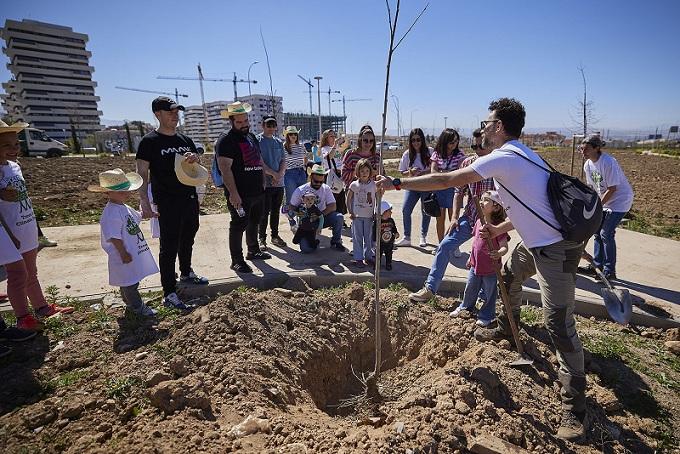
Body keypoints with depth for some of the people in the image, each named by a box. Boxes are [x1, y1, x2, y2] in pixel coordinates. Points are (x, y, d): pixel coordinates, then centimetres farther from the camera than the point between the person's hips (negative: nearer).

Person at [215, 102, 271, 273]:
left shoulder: (252, 137, 15)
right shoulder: (226, 140, -11)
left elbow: (260, 161, 24)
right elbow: (225, 169, -19)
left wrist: (263, 181, 17)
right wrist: (233, 193, -25)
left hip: (258, 192, 8)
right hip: (240, 195, -8)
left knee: (254, 222, 19)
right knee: (238, 225, -2)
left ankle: (254, 251, 36)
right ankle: (237, 260, 9)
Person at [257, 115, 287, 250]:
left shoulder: (278, 142, 14)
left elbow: (283, 161, 9)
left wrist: (279, 175, -8)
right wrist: (274, 174, -14)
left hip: (279, 183, 5)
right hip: (265, 183, -5)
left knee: (276, 211, 12)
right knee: (264, 212, -3)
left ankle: (275, 236, 23)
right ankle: (262, 238, 8)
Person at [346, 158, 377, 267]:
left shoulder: (374, 185, -1)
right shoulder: (354, 184, -2)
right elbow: (349, 199, 5)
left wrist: (376, 213, -1)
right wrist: (350, 212, -1)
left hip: (369, 215, 1)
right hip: (357, 215, -1)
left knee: (368, 237, 8)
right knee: (357, 237, 3)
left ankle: (368, 256, 21)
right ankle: (358, 258, 10)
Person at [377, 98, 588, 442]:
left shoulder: (504, 157, -18)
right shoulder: (521, 155, 14)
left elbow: (447, 181, -24)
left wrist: (397, 183, -18)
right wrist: (499, 230, 15)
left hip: (555, 249, -11)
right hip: (538, 241, 11)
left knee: (559, 325, -7)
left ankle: (574, 409, 5)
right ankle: (507, 328, 50)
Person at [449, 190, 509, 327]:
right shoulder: (479, 221, -1)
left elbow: (504, 246, -22)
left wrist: (499, 253, -44)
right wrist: (471, 257, 17)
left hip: (490, 268, -6)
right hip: (475, 264, 6)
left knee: (489, 293, 14)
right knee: (470, 289, 22)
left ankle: (486, 316, 34)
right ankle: (465, 307, 46)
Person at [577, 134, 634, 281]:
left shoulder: (608, 162, -24)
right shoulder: (588, 165, -1)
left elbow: (612, 189, -22)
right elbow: (591, 187, 6)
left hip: (620, 200, -8)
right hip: (604, 201, 8)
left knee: (606, 233, -10)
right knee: (598, 231, 8)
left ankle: (610, 271, 1)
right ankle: (597, 266, 19)